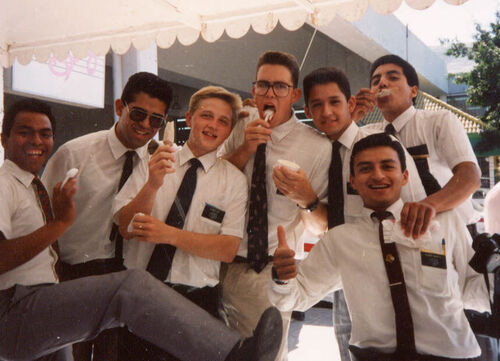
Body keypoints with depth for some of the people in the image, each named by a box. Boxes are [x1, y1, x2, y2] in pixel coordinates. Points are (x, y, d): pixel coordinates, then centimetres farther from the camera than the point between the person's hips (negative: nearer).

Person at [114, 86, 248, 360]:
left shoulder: (234, 180, 0)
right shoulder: (152, 162, 3)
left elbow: (228, 249, -8)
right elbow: (126, 228, -6)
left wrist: (170, 234, -19)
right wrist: (152, 184, -22)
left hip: (194, 299, -1)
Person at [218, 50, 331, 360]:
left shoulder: (317, 146, -9)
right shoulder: (241, 128, 2)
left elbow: (321, 227, -5)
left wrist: (306, 199, -26)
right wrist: (245, 149, -13)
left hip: (271, 271, -3)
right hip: (221, 262, 3)